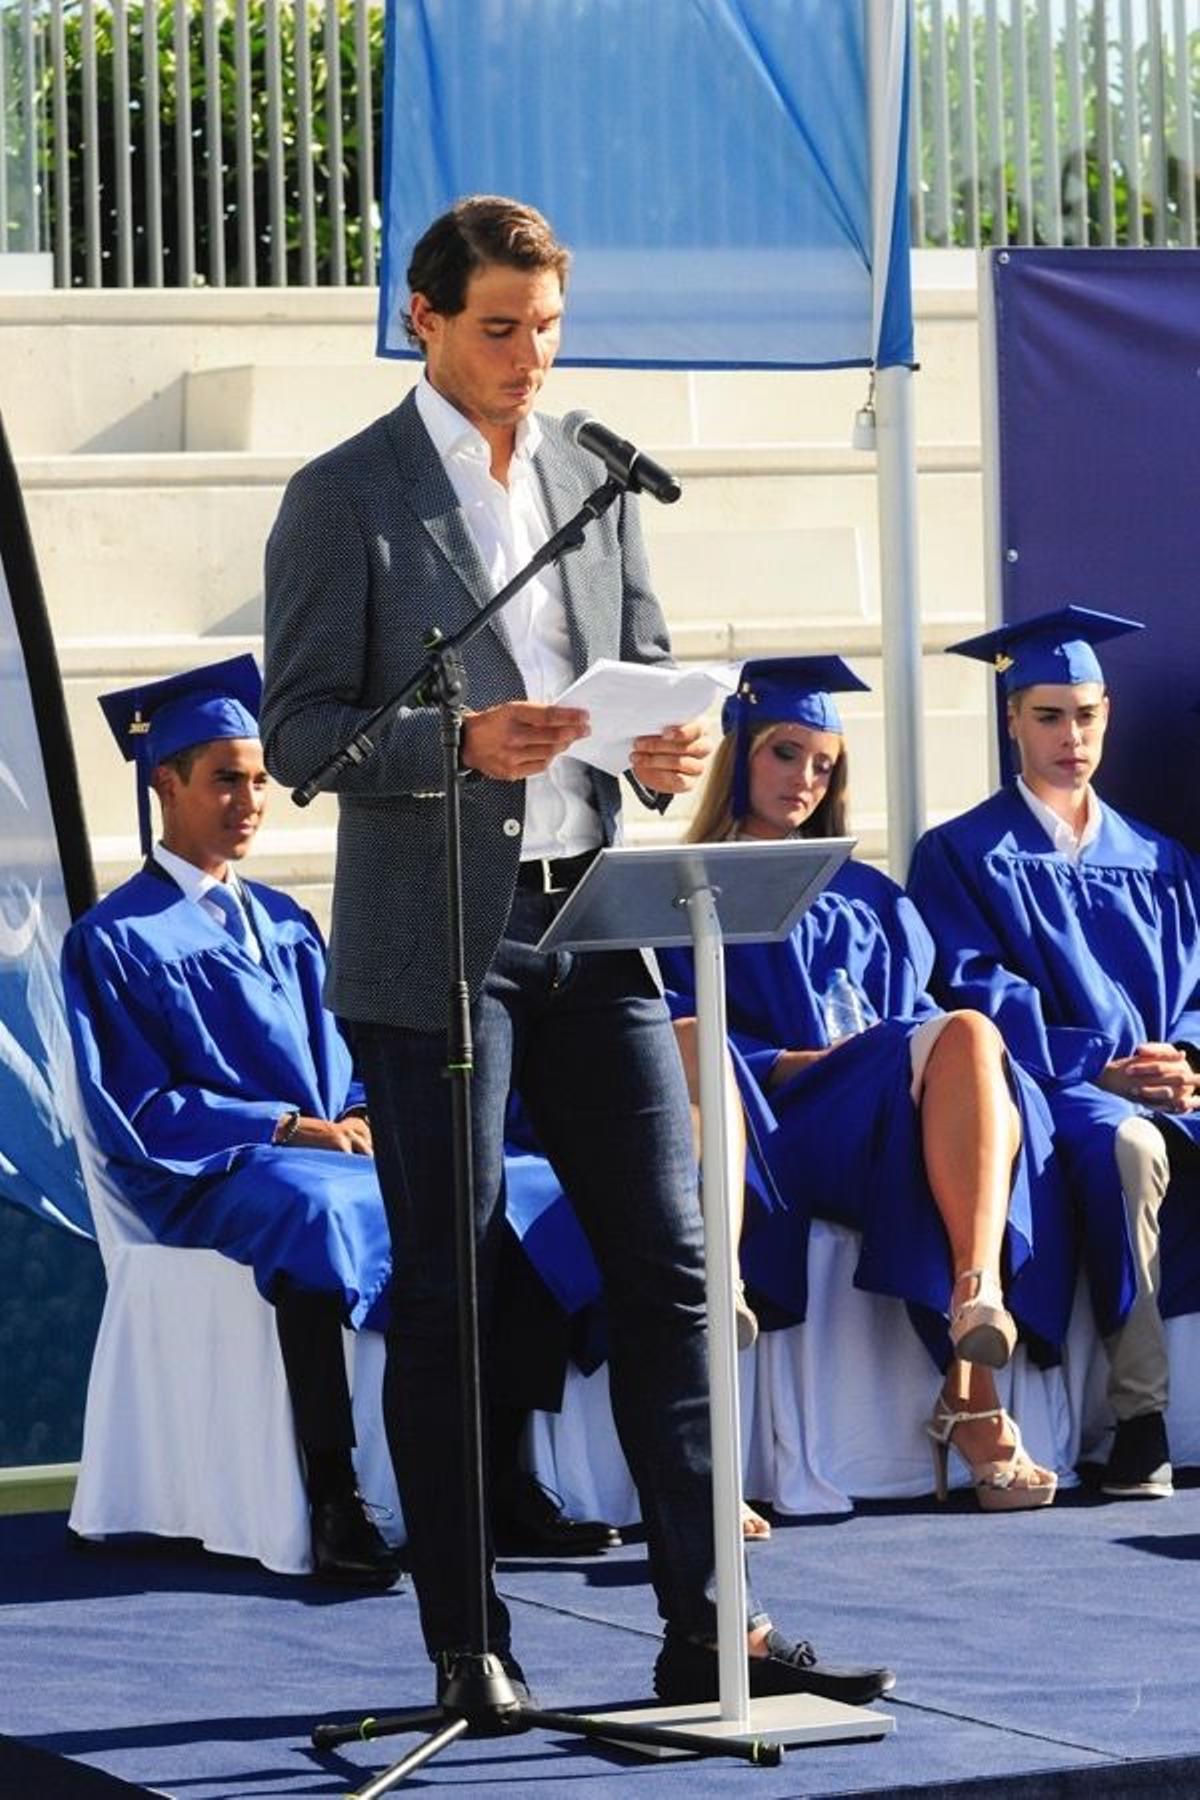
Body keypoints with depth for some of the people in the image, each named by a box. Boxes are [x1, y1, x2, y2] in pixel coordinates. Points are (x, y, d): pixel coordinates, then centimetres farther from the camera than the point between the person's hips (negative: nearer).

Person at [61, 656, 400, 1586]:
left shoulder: (283, 923, 22)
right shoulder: (115, 939, 2)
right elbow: (137, 1112, -6)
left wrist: (362, 1116, -3)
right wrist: (282, 1127, -15)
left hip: (333, 1151, 6)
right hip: (207, 1178, -6)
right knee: (312, 1207, -41)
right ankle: (334, 1505, -42)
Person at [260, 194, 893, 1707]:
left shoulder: (595, 477, 14)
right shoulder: (346, 498, -3)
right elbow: (300, 731, -6)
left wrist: (669, 746, -5)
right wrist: (462, 742, -22)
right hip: (434, 942, -5)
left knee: (667, 1267, 2)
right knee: (444, 1295, 2)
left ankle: (709, 1625, 5)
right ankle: (466, 1644, 10)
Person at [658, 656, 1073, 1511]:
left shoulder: (867, 897, 31)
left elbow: (917, 1016, 23)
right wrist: (784, 1063, -13)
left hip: (893, 1120, 3)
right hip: (779, 1118, -3)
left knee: (967, 1038, -33)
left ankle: (978, 1298, -53)